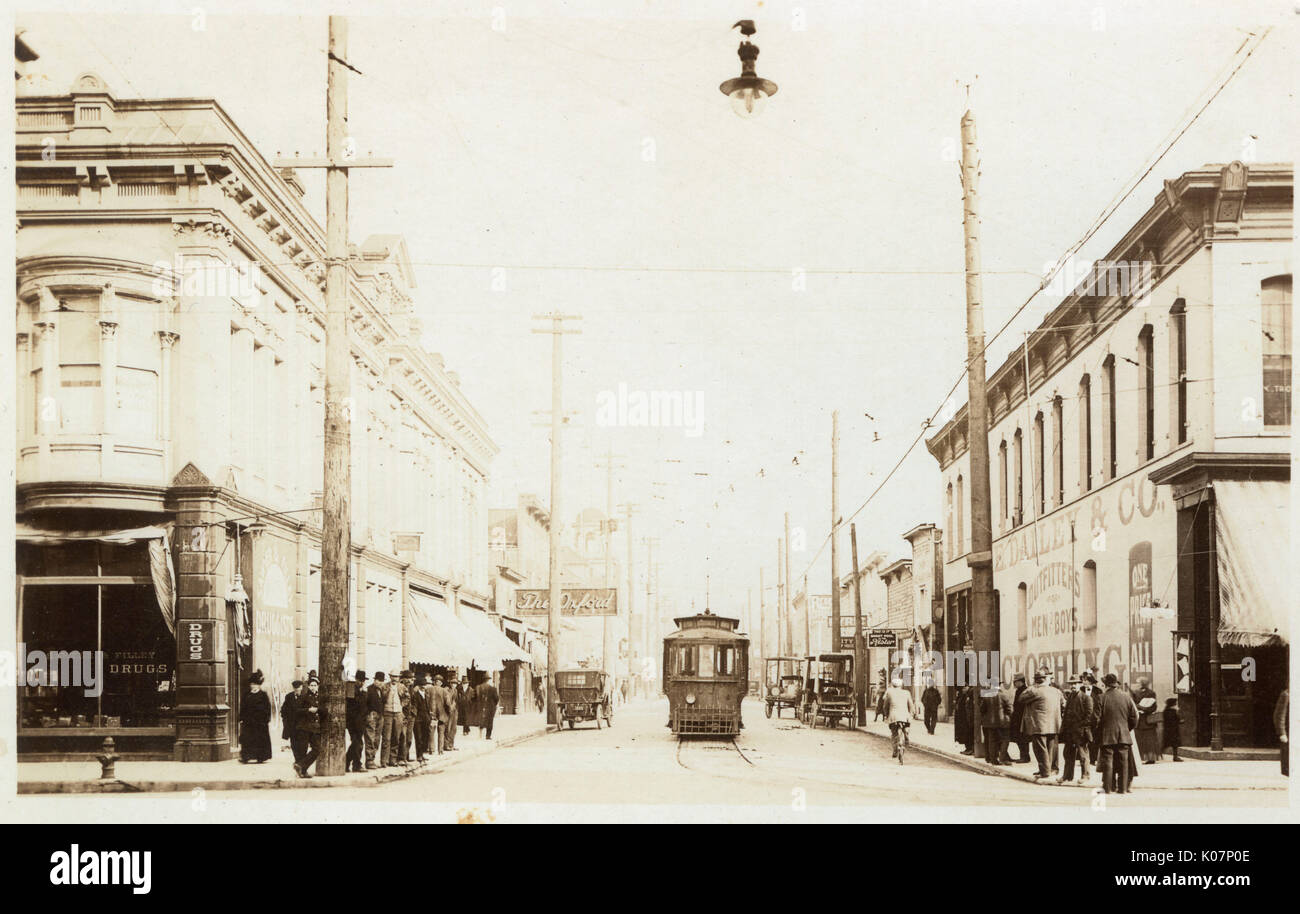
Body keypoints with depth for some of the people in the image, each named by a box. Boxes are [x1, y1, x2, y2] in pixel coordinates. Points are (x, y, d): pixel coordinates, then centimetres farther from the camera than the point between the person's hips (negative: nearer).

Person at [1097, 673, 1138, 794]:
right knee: (1123, 761, 8)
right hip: (1124, 736, 2)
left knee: (1108, 761, 2)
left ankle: (1108, 787, 1)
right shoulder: (1127, 697, -1)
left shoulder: (1102, 698, -9)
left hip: (1107, 735, -2)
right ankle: (1123, 787, 9)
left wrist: (1097, 735, 8)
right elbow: (1134, 717, 3)